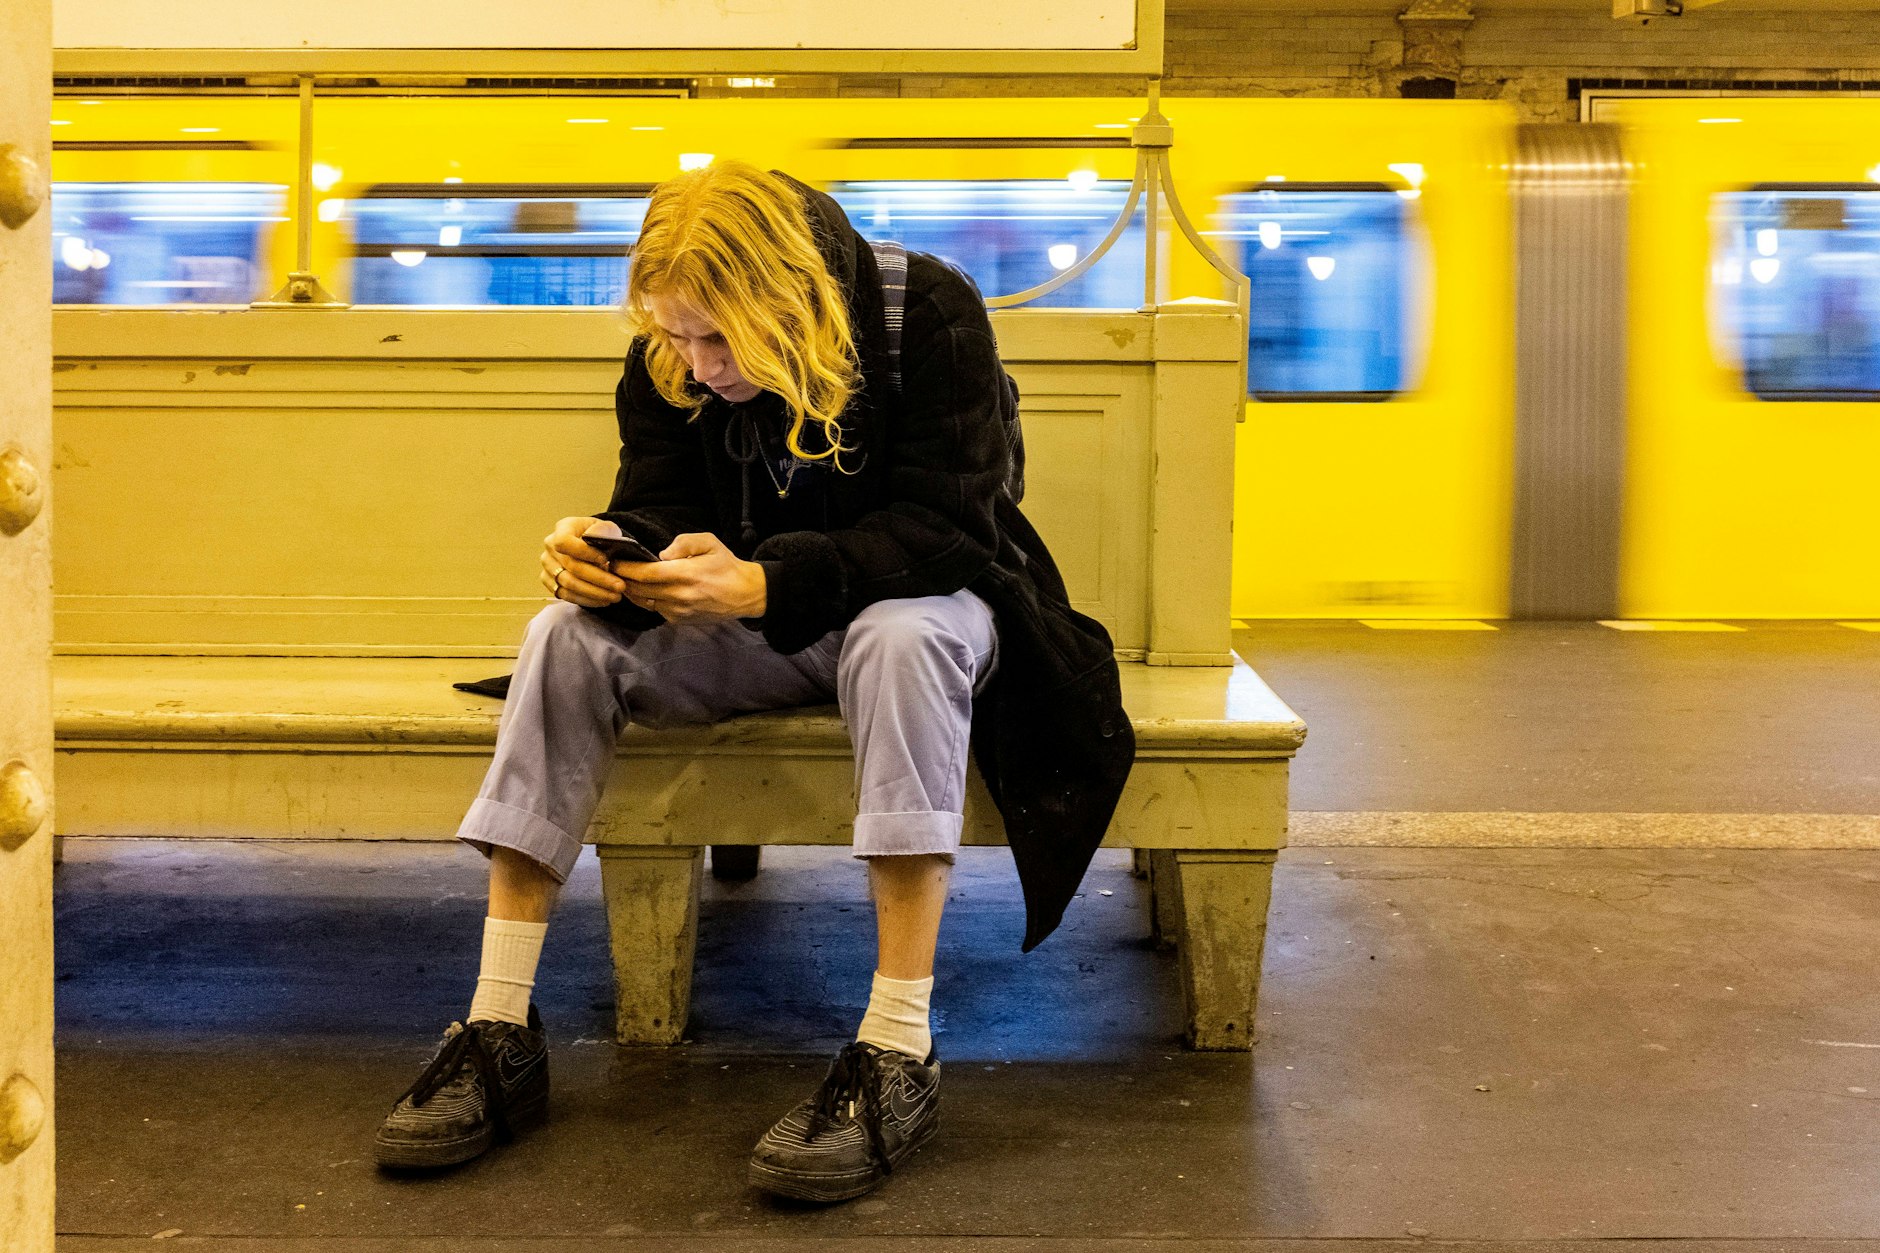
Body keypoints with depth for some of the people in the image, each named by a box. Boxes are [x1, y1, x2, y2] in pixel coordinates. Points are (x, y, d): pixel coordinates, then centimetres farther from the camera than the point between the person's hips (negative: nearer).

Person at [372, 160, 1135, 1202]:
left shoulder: (929, 316, -21)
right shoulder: (667, 361, -6)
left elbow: (945, 527, -27)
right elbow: (662, 505, -4)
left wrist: (765, 582, -41)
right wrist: (611, 550, -31)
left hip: (910, 599, -4)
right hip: (755, 626, 4)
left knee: (906, 637, -40)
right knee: (566, 635, -21)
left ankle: (898, 1055, -39)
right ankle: (498, 1037, -24)